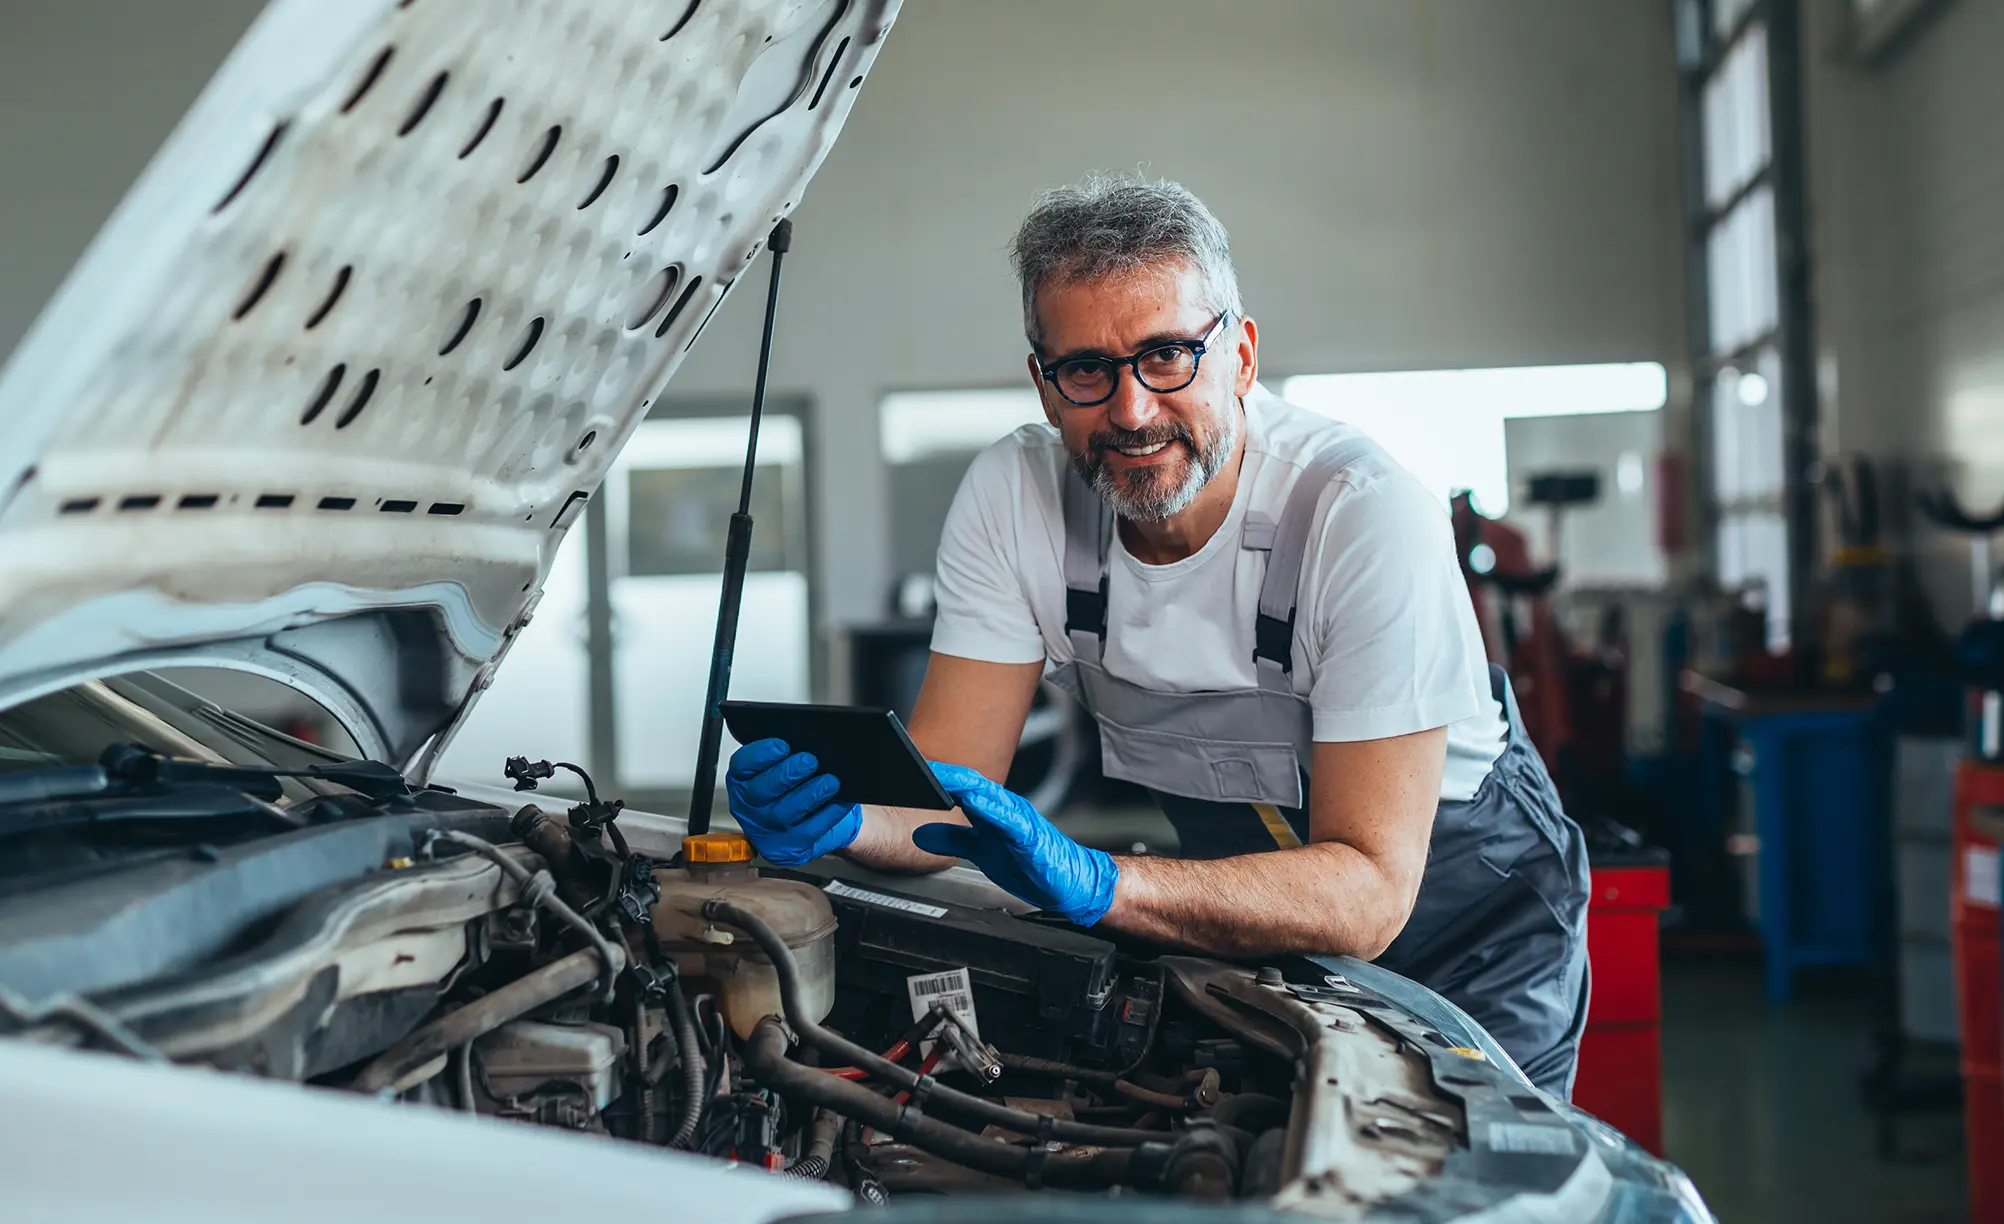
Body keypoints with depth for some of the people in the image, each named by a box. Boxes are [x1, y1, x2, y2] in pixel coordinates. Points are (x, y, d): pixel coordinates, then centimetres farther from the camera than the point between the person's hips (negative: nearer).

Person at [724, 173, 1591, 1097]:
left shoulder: (1369, 516, -29)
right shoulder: (1012, 497, -15)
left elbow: (1370, 889, -32)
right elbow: (946, 786, -15)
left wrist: (1093, 883, -46)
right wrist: (842, 815, -39)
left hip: (1453, 900, -2)